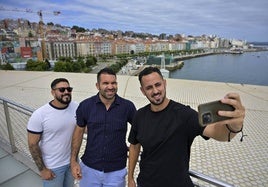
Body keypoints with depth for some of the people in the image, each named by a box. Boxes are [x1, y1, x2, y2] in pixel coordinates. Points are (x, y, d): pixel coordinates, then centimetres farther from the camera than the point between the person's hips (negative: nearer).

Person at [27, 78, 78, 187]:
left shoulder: (76, 107, -11)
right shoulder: (39, 115, -20)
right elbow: (33, 144, -13)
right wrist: (42, 169, -9)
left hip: (72, 161, 4)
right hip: (52, 167, -4)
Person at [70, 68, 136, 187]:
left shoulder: (127, 106, -13)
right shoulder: (85, 105, -10)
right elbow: (79, 132, 1)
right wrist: (73, 161, 0)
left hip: (117, 171, 0)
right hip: (89, 168, 1)